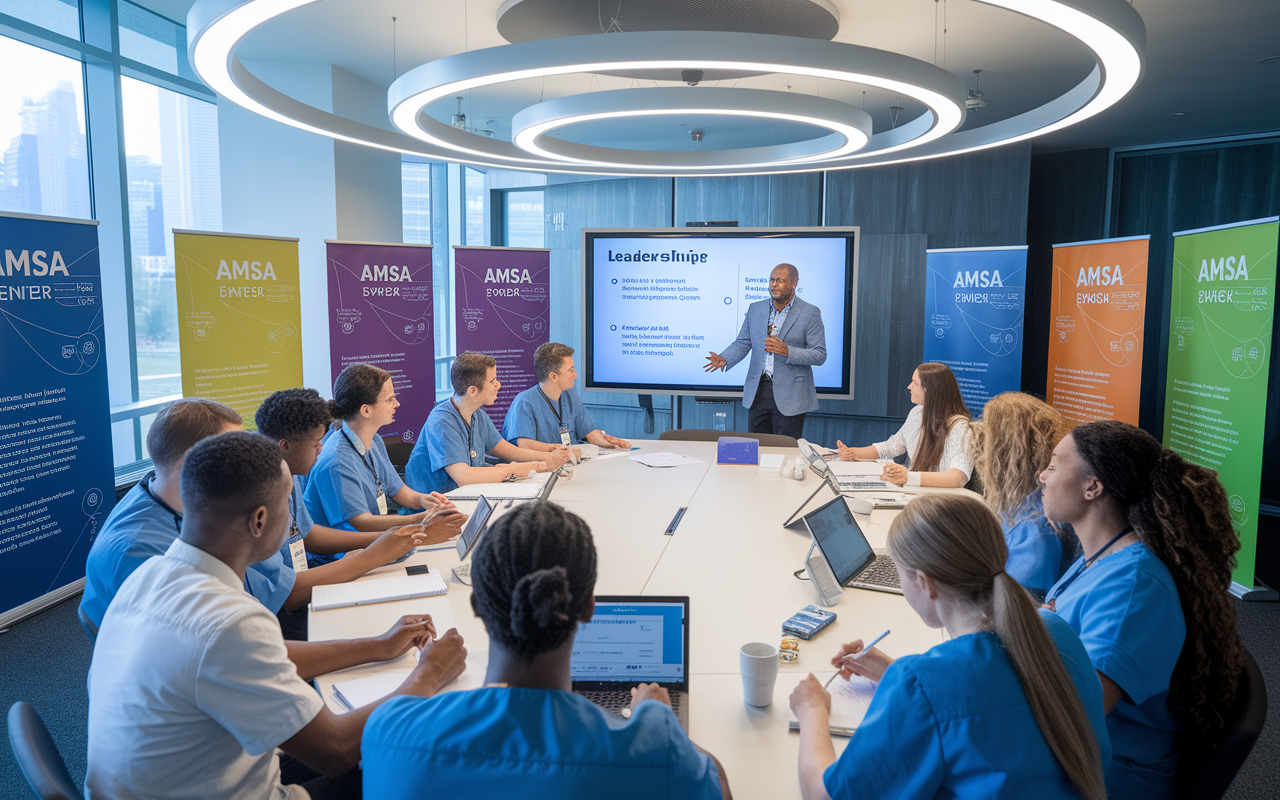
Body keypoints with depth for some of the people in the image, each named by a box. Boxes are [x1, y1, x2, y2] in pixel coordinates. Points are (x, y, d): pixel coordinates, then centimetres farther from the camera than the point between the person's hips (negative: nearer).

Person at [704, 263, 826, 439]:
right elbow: (742, 343, 12)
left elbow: (820, 355, -8)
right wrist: (724, 359, -9)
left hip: (789, 397, -4)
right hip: (758, 392, 4)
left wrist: (786, 351, -23)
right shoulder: (755, 309, 10)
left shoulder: (810, 313, -4)